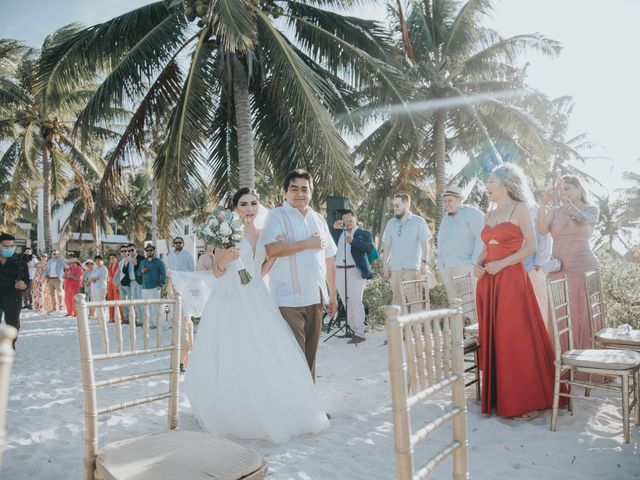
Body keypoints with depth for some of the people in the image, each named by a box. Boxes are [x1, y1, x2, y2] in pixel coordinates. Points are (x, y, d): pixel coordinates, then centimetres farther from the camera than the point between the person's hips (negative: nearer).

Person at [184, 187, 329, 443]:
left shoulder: (263, 235, 11)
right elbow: (217, 272, -3)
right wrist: (226, 258, -23)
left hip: (256, 301, 5)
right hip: (230, 301, -5)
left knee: (266, 358, 2)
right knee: (231, 359, -2)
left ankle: (269, 412, 18)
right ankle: (233, 415, 14)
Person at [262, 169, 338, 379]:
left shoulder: (318, 219, 17)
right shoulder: (277, 216, -2)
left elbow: (329, 259, 22)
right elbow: (271, 250, -20)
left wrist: (333, 294, 20)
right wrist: (308, 244, -12)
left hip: (315, 298, 6)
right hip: (289, 299, -6)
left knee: (310, 354, 13)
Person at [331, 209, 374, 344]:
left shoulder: (364, 233, 7)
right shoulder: (339, 233, 20)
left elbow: (370, 248, -10)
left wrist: (353, 241, -22)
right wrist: (335, 228, 3)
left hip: (355, 271, -5)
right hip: (339, 271, 5)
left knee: (356, 302, -9)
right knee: (346, 302, 8)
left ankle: (360, 333, -6)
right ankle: (352, 329, 17)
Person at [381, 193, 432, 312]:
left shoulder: (418, 222, 3)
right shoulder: (390, 223, 14)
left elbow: (424, 243, -2)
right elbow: (387, 245, 14)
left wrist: (424, 262, -12)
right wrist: (385, 263, 5)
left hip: (412, 267, -4)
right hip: (394, 268, 4)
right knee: (397, 299, 6)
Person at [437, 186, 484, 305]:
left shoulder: (472, 213, -1)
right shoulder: (446, 217, 22)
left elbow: (481, 237, -11)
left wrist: (474, 263, -16)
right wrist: (440, 263, 17)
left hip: (463, 265, -7)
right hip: (445, 267, 7)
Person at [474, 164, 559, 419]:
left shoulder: (520, 209, -1)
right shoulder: (489, 214, 17)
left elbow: (531, 245, -7)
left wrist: (501, 264, -15)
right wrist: (478, 264, 0)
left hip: (511, 279, -6)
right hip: (488, 282, 6)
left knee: (516, 339, -5)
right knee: (491, 338, 7)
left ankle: (526, 400, 6)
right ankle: (497, 397, 18)